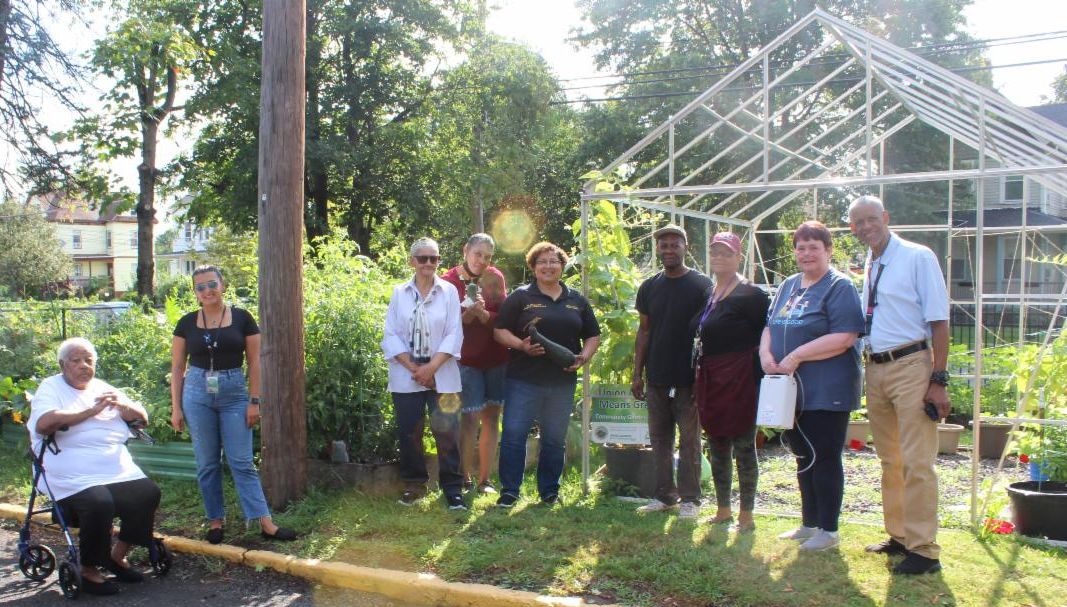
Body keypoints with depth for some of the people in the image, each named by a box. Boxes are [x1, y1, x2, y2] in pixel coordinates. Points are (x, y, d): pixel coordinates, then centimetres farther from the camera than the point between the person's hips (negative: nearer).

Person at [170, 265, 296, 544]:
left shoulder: (242, 318, -1)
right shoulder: (187, 323, 3)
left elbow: (254, 362, 1)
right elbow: (177, 367, 7)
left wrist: (254, 401, -4)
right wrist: (176, 408, 2)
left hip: (234, 393, -1)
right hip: (198, 393, 1)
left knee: (242, 462, -3)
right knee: (207, 463, 7)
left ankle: (266, 523, -1)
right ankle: (215, 521, 18)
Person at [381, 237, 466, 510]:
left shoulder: (448, 291, 2)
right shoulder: (399, 292, 5)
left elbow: (454, 335, -3)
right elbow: (391, 336, 2)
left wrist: (431, 368, -12)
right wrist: (414, 368, -9)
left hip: (442, 375, -1)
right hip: (406, 377, 1)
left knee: (447, 431, -4)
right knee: (409, 432, 6)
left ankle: (453, 489, 6)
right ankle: (414, 484, 22)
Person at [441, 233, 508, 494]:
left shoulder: (495, 277, 2)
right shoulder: (449, 281, -6)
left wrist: (484, 314, -22)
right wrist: (467, 314, -25)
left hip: (497, 358, 4)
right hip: (467, 360, -4)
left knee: (492, 416, 7)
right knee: (471, 418, -8)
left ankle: (484, 479, 17)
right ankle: (465, 478, 8)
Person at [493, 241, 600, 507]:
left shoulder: (576, 300, 12)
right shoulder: (520, 297, 2)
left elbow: (593, 336, 16)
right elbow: (499, 331, -2)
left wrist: (583, 357, -3)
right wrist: (521, 346, -19)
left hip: (563, 382, 3)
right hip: (523, 379, -3)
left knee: (555, 439, 10)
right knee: (513, 434, -5)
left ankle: (549, 490, 23)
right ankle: (509, 490, 7)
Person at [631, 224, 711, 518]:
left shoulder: (701, 285, -4)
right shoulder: (649, 288, 10)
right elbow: (644, 331, 13)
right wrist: (637, 374, 8)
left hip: (688, 379, -5)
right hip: (656, 379, 5)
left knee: (689, 440, 2)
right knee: (659, 439, 10)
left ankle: (690, 499, 11)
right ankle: (665, 496, 21)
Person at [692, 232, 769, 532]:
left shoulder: (750, 295, -10)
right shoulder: (707, 293, 13)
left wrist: (757, 374, -17)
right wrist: (700, 377, 13)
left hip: (739, 380, -8)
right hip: (709, 378, 8)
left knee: (743, 446, 1)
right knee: (717, 445, 14)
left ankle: (746, 514, 11)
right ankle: (723, 509, 26)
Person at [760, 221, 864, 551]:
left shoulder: (840, 286, -9)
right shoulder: (788, 285, 15)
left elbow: (844, 338, -20)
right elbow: (770, 326, 17)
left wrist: (796, 356, -20)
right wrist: (765, 353, -4)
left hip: (826, 391, -8)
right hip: (791, 390, 8)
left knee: (825, 458, 0)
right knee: (803, 458, 16)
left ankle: (828, 530, 11)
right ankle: (809, 523, 28)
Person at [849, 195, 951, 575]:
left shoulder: (918, 258, -7)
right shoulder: (868, 267, 13)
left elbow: (939, 320, -10)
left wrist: (938, 380, -15)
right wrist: (867, 366, 10)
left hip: (910, 366, -7)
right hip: (875, 369, 7)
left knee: (916, 462, -6)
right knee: (889, 461, 14)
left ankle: (924, 550, 0)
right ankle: (899, 536, 25)